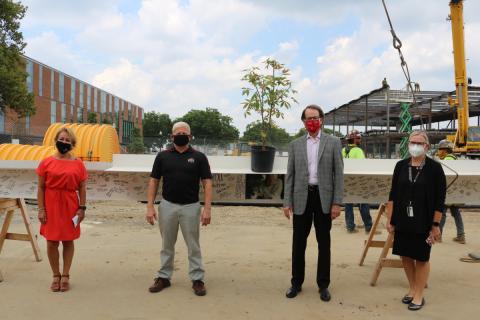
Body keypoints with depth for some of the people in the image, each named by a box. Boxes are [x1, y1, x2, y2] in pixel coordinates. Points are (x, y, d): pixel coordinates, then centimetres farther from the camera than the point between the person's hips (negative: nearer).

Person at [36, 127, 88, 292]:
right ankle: (56, 276, 22)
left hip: (70, 207, 0)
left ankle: (65, 276, 21)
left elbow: (82, 188, 3)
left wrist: (82, 208, -2)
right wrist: (41, 209, -5)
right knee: (52, 242, 5)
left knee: (68, 241, 8)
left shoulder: (78, 164, 0)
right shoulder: (46, 162, 0)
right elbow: (41, 188, 1)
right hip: (51, 207, 0)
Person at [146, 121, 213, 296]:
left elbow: (207, 183, -4)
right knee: (167, 244, 13)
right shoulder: (163, 156, 3)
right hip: (167, 205, 2)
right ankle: (164, 277, 26)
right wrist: (150, 206, -4)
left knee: (193, 245, 6)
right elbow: (154, 181, 5)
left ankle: (197, 279, 16)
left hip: (191, 207, -2)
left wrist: (207, 208, -13)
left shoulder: (198, 157, -1)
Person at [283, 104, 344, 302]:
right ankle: (296, 283, 22)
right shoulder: (295, 145, 7)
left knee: (324, 243, 8)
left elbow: (338, 174, -1)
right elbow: (290, 175, 6)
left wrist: (337, 202, -8)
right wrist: (287, 202, 0)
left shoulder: (333, 142, 2)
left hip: (324, 198, -1)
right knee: (298, 243, 7)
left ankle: (323, 285, 21)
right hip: (301, 198, 1)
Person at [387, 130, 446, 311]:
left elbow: (440, 199, -7)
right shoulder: (401, 166, 1)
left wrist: (436, 224, -9)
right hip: (403, 221, 3)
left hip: (423, 222, -3)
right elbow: (393, 195, 4)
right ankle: (412, 289, 33)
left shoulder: (434, 167, -8)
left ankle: (419, 295, 24)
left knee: (421, 258, 9)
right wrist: (390, 219, 2)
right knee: (405, 256, 12)